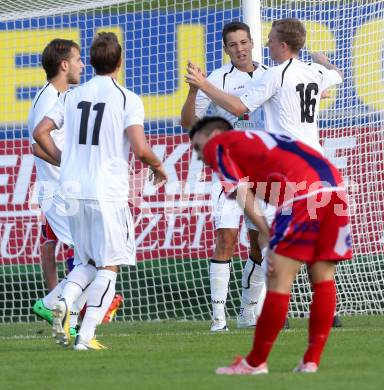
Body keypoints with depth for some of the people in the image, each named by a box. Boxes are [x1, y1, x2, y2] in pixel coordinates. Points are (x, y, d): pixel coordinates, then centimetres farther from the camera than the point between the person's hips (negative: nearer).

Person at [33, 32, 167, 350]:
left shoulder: (73, 96, 8)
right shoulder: (127, 99, -7)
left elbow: (40, 132, 7)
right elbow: (140, 149, -16)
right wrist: (158, 166, 3)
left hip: (74, 190, 5)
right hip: (108, 192, -5)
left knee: (88, 262, 19)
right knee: (109, 266, 3)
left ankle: (65, 303, -9)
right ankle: (86, 336, -4)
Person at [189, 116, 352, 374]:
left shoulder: (216, 145, 16)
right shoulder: (258, 138, 37)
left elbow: (243, 195, 2)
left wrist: (269, 238, -2)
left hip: (302, 192, -8)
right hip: (334, 184, 8)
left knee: (279, 280, -1)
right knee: (323, 278, 11)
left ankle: (256, 363, 4)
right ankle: (311, 362, 13)